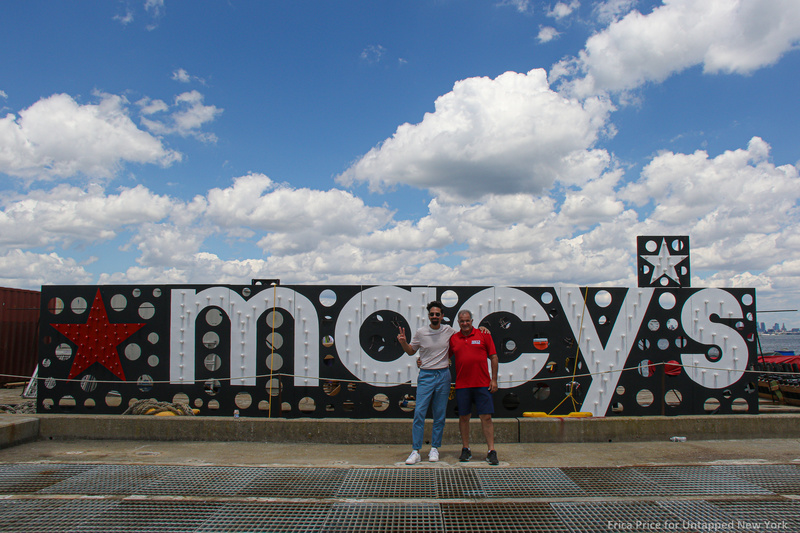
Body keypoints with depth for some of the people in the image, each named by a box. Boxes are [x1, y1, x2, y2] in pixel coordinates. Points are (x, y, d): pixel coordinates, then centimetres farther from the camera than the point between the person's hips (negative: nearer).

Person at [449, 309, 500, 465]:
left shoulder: (484, 335, 2)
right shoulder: (453, 339, 8)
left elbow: (493, 357, 3)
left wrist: (494, 379, -1)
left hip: (482, 384, -2)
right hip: (462, 385, 2)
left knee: (486, 417, -2)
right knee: (464, 417, 7)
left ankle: (491, 451, 3)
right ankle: (465, 450, 18)